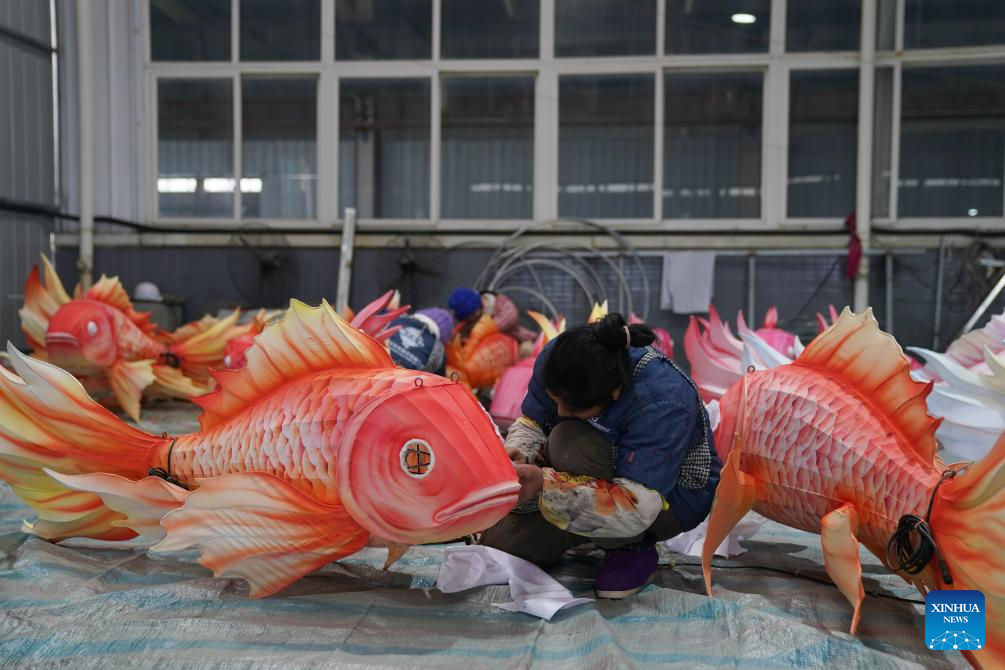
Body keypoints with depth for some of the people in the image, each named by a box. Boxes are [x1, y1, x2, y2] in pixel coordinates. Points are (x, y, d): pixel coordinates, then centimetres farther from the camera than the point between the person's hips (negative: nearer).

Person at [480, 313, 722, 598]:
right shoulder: (556, 360, -20)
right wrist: (515, 454, -28)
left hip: (672, 496, -6)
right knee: (499, 545, -5)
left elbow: (636, 509, -39)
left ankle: (632, 549, -11)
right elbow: (532, 422, -4)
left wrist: (546, 485, -45)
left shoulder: (661, 403, -38)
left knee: (571, 443, -34)